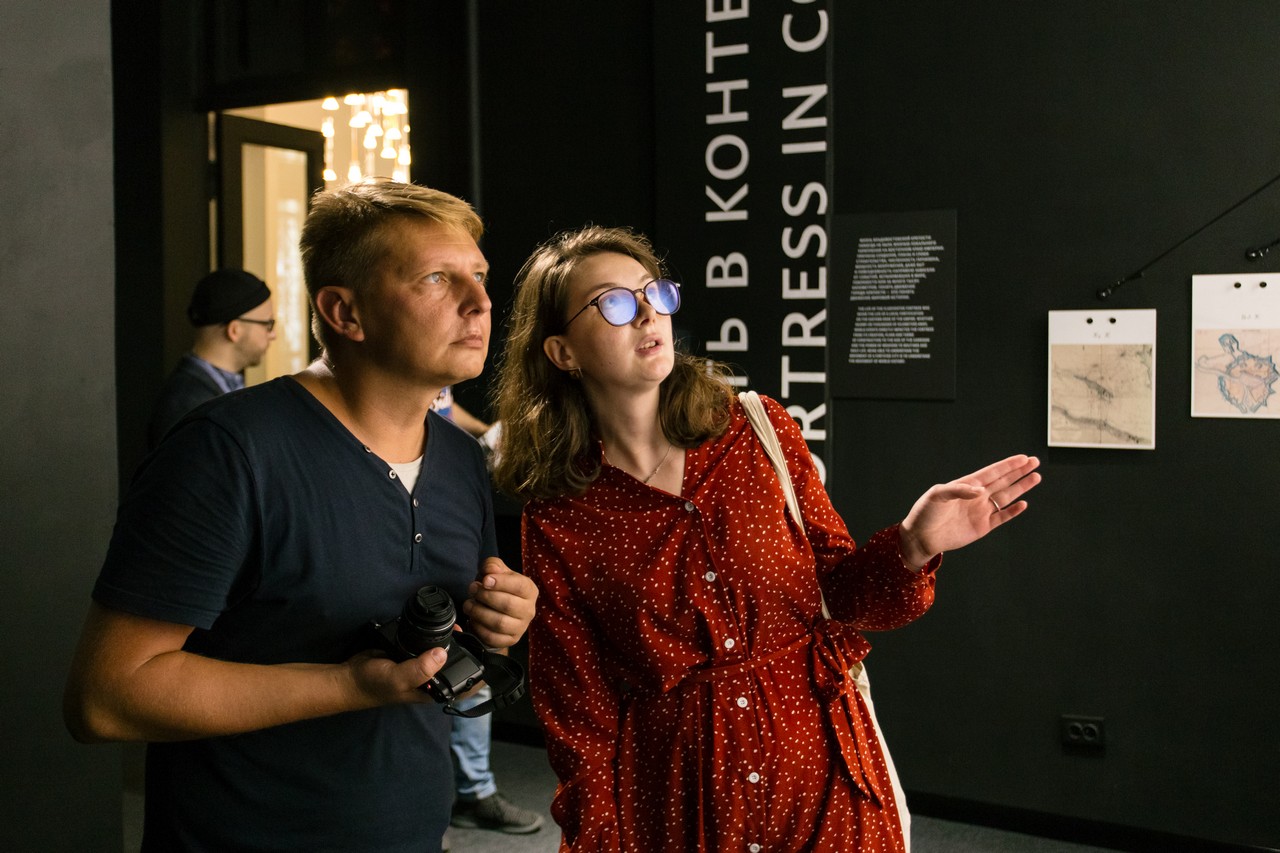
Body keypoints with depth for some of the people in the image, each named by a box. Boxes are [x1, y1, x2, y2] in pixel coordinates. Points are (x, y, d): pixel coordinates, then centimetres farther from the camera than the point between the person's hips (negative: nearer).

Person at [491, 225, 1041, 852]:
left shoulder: (759, 431, -5)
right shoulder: (557, 520, -8)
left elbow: (838, 590, 0)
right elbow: (578, 712, -3)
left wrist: (912, 546, -17)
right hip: (672, 802, -1)